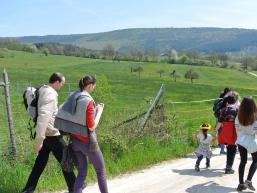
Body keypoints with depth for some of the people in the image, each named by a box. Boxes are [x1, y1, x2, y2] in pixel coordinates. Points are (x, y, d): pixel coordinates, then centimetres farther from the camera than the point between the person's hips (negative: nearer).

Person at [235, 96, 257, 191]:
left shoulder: (239, 116, -5)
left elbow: (237, 129, 5)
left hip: (241, 141, 3)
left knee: (243, 161, 12)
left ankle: (241, 184, 14)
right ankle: (248, 181, 3)